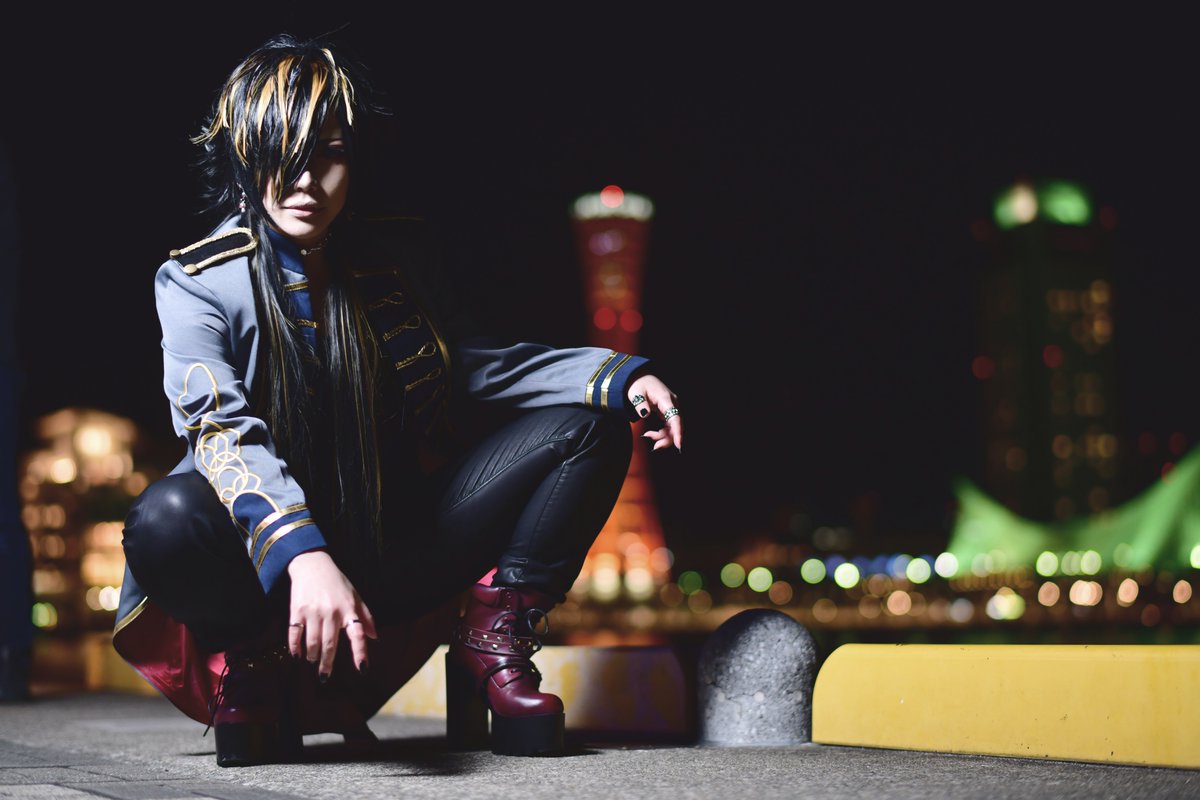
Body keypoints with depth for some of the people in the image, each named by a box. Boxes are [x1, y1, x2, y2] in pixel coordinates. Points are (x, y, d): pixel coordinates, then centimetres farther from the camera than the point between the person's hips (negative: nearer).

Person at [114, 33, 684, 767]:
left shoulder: (401, 257, 3)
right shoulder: (197, 283, -11)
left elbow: (478, 361, 11)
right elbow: (223, 429, -25)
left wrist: (620, 376, -5)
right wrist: (304, 557, -43)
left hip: (396, 555, 4)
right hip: (272, 565, -4)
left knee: (587, 424, -6)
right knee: (168, 520, -38)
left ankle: (492, 646, -4)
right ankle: (248, 666, -7)